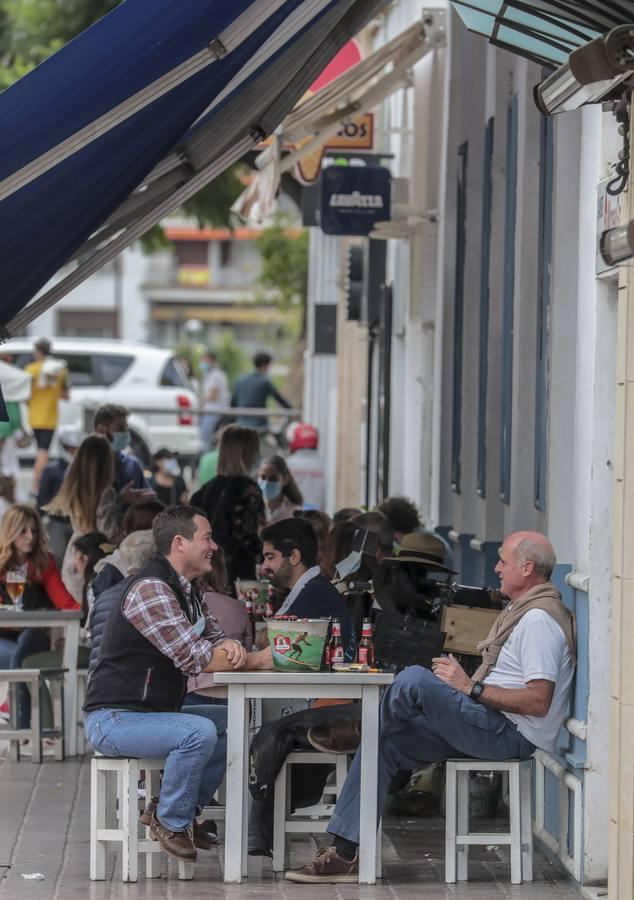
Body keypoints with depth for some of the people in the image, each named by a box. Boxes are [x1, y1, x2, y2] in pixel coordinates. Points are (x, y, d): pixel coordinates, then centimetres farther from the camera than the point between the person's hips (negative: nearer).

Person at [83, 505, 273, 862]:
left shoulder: (187, 588, 13)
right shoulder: (150, 588, -21)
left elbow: (212, 638, 13)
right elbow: (195, 658, -25)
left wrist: (230, 646, -13)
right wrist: (257, 660, -16)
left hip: (153, 711, 10)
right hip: (113, 718, -10)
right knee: (200, 732, -30)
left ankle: (187, 809, 13)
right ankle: (170, 822, -10)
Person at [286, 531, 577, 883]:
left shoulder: (539, 619, -14)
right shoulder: (520, 611, 20)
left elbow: (538, 702, -22)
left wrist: (471, 687, -19)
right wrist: (464, 679, 8)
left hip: (511, 734, -11)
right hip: (492, 726, 11)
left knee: (415, 679, -25)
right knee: (384, 745, 1)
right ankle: (345, 853, -4)